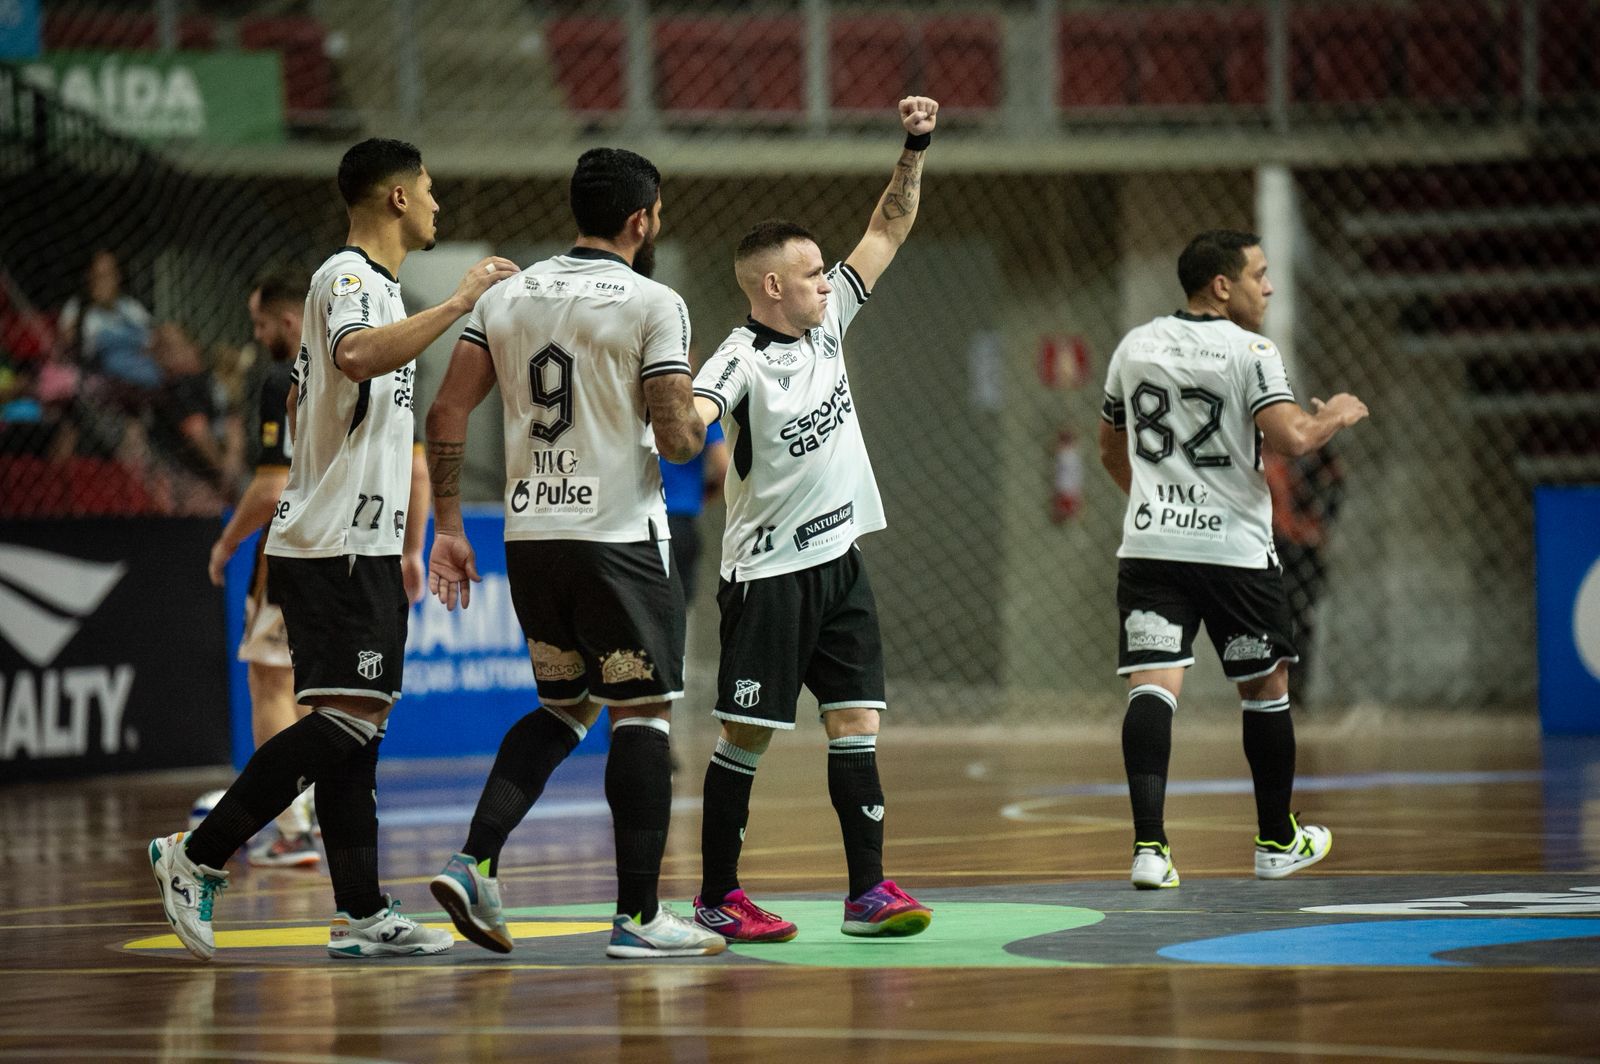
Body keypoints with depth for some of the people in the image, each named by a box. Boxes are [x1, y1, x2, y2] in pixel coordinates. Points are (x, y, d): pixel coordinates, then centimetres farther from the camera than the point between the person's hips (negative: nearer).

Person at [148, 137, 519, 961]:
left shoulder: (367, 280, 20)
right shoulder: (348, 276, -11)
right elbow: (358, 357, -34)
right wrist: (459, 303, -27)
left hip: (358, 545, 11)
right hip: (335, 547, -11)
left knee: (357, 723, 7)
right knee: (347, 719, -15)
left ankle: (361, 915, 7)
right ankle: (197, 857, -10)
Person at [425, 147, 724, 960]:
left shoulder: (507, 296, 9)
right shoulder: (653, 304, -8)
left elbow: (447, 415, 5)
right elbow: (677, 439, -13)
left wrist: (448, 526, 11)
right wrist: (696, 421, 11)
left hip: (529, 537, 6)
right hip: (617, 538, -6)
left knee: (563, 708, 19)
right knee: (641, 714, 2)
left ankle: (473, 863, 3)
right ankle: (638, 916, 1)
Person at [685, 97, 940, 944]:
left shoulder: (826, 321, 7)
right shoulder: (742, 360, -14)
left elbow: (888, 230, 12)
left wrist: (915, 150, 2)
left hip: (839, 562, 7)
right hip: (767, 572, -7)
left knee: (856, 724, 1)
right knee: (746, 736, -1)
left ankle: (869, 891, 1)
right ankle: (716, 899, 6)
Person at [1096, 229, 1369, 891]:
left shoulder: (1135, 346, 11)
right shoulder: (1249, 351, -8)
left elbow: (1111, 452, 22)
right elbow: (1290, 440, -19)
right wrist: (1334, 418, 2)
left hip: (1148, 545, 4)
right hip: (1232, 548, -4)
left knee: (1151, 687, -7)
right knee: (1265, 687, 14)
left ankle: (1149, 844, -24)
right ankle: (1277, 842, 27)